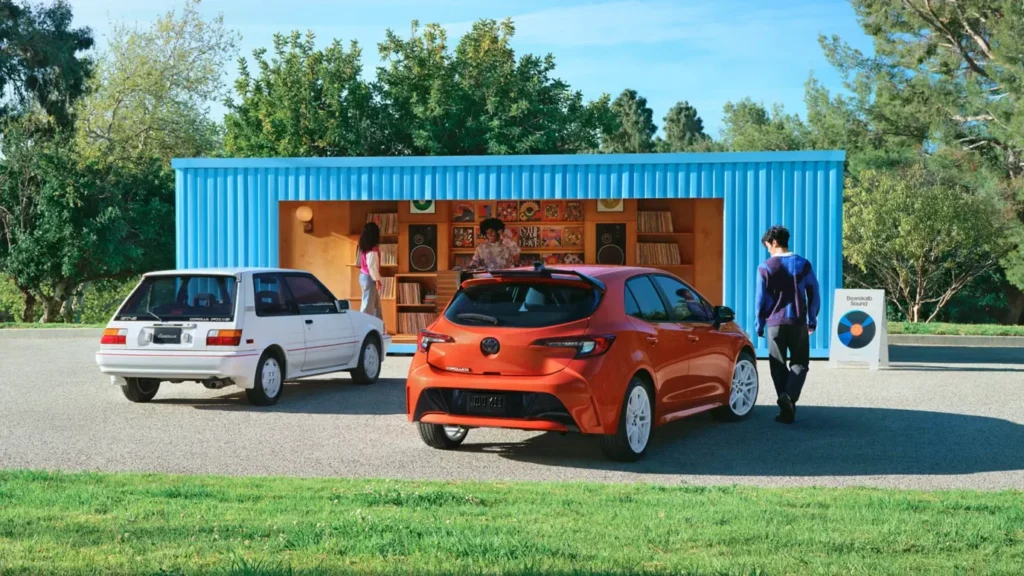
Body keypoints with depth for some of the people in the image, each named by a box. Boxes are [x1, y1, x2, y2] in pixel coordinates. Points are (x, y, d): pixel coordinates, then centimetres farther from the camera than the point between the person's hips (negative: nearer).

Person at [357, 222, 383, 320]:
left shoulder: (366, 246, 7)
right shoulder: (372, 249, -20)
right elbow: (371, 265, -23)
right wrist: (377, 279, -19)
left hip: (364, 275, 10)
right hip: (369, 278, -10)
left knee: (376, 304, 16)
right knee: (368, 304, -6)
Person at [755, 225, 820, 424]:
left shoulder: (765, 267, -5)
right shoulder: (803, 264, 3)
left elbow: (762, 299, -3)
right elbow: (814, 295, 6)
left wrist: (760, 324, 8)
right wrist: (812, 320, 15)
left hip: (775, 323, -1)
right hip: (798, 322, 1)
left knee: (779, 367, 7)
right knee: (799, 363, 9)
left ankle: (787, 410, 3)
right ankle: (789, 396, -17)